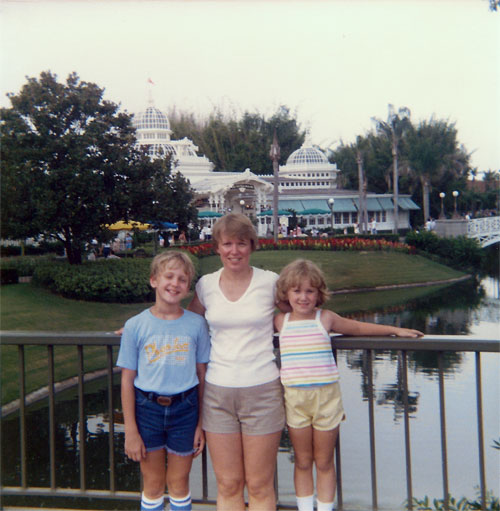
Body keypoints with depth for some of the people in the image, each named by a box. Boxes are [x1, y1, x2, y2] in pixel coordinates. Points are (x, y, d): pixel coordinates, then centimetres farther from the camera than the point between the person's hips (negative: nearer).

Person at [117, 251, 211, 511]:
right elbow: (127, 380, -3)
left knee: (179, 482, 13)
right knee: (153, 483, 13)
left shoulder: (196, 324, -4)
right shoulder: (136, 326, -6)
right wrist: (130, 430, -3)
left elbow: (202, 376, 1)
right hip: (147, 409, 0)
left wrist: (201, 424, 1)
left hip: (184, 409, 0)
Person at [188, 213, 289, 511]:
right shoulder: (206, 285, 4)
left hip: (262, 391, -2)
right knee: (228, 486, 9)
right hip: (218, 393, 2)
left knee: (260, 487, 6)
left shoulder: (270, 282, -3)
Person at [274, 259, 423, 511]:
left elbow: (359, 327, 13)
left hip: (326, 396, -1)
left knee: (324, 462, 8)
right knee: (302, 462, 11)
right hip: (294, 398, 1)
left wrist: (395, 330, 14)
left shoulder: (325, 318, 0)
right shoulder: (280, 321, 4)